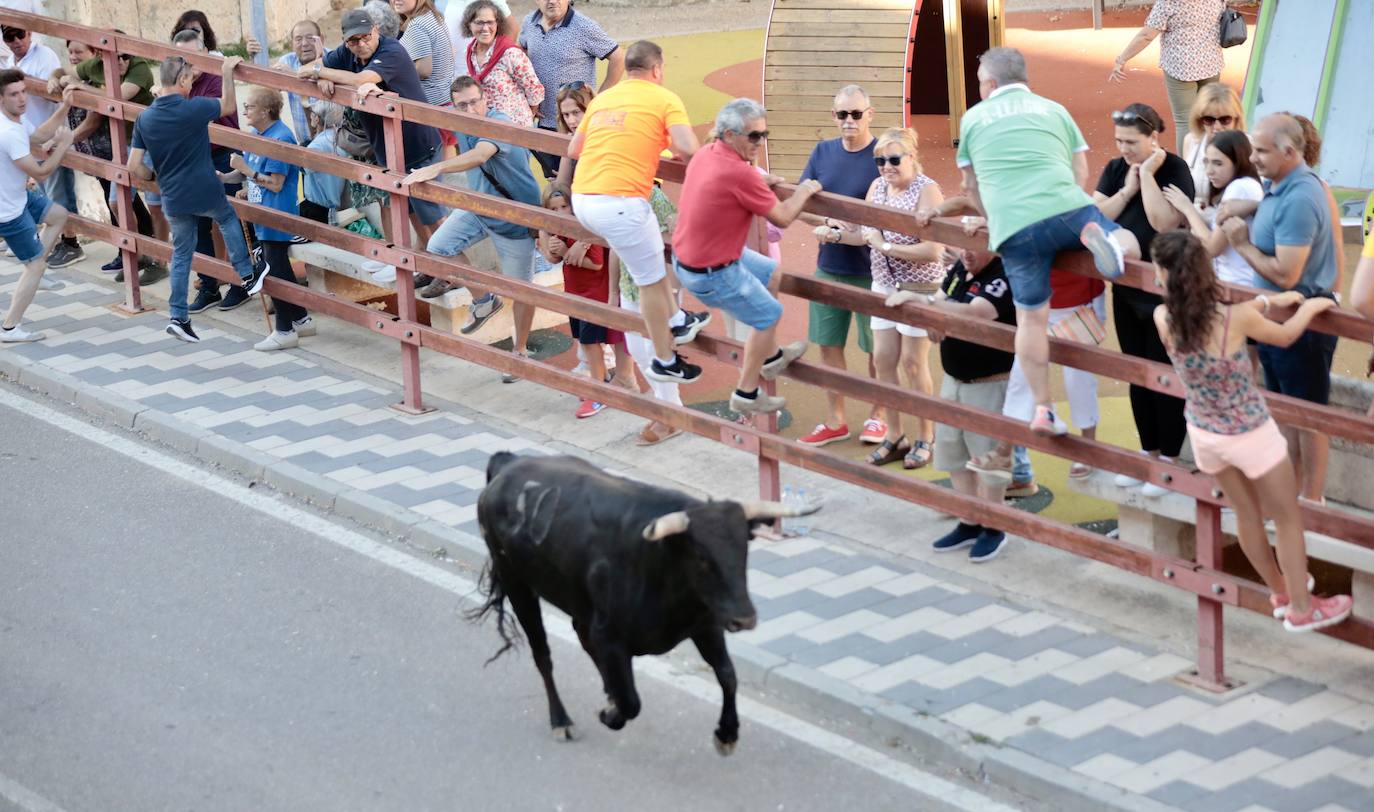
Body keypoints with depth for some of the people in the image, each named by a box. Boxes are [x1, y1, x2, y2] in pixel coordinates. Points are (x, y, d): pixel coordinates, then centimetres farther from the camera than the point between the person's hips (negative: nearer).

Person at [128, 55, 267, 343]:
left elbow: (134, 166, -2)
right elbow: (229, 106, 4)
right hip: (206, 193, -3)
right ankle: (248, 276, 31)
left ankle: (178, 317, 11)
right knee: (228, 218, 29)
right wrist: (228, 73, 12)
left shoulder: (144, 119, -4)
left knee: (181, 255, 14)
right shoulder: (195, 109, -16)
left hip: (173, 199, 3)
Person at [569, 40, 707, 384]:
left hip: (582, 199, 7)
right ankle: (665, 362, 21)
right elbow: (688, 149, -12)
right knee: (652, 281, 10)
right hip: (620, 203, -7)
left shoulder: (602, 98, 18)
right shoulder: (665, 99, 0)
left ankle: (675, 322, 36)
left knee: (651, 252, 30)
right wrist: (667, 145, 11)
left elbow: (574, 150, 24)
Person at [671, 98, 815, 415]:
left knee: (771, 273, 26)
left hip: (687, 254, 9)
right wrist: (804, 192, 1)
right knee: (768, 315, 10)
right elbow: (782, 218, -17)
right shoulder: (739, 174, -30)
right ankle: (746, 394, 21)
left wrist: (758, 182, 14)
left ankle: (770, 356, 39)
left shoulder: (706, 154, -1)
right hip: (711, 275, -9)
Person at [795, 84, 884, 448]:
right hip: (828, 267, 5)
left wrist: (841, 235, -19)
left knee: (876, 348, 6)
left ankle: (877, 417, 22)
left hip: (870, 269, -5)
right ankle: (835, 421, 21)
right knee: (828, 344, 10)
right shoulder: (823, 152, 5)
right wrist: (827, 221, -13)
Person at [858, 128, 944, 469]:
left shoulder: (926, 190, -18)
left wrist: (885, 246, -21)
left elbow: (933, 251, -25)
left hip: (919, 288, -7)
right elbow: (866, 233, 13)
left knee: (913, 363, 1)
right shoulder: (877, 186, 3)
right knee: (883, 360, 8)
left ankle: (925, 439, 17)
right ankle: (894, 436, 21)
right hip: (884, 286, 7)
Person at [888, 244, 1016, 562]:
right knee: (953, 454, 15)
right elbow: (939, 303, 14)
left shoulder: (1002, 279, -22)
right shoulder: (959, 268, 3)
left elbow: (972, 314, -37)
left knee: (988, 457, 1)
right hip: (953, 379, 9)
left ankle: (993, 529, 17)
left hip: (989, 384, -8)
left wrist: (918, 298, -37)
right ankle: (969, 524, 28)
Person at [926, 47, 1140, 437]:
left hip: (1013, 228, 0)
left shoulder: (973, 118, 20)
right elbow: (1081, 171, 23)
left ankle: (1042, 409, 5)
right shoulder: (1054, 109, 22)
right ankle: (1094, 235, -17)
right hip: (1067, 208, 0)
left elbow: (971, 187, 27)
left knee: (1031, 317, 8)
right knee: (1129, 246, 18)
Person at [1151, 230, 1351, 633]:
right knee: (1287, 518, 17)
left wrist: (1269, 300, 9)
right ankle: (1301, 608, 30)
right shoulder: (1237, 318, -28)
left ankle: (1280, 590, 45)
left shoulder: (1163, 320, -18)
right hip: (1250, 436, -4)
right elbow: (1284, 336, -6)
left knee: (1246, 512, 26)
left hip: (1204, 435, 5)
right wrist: (1311, 307, 13)